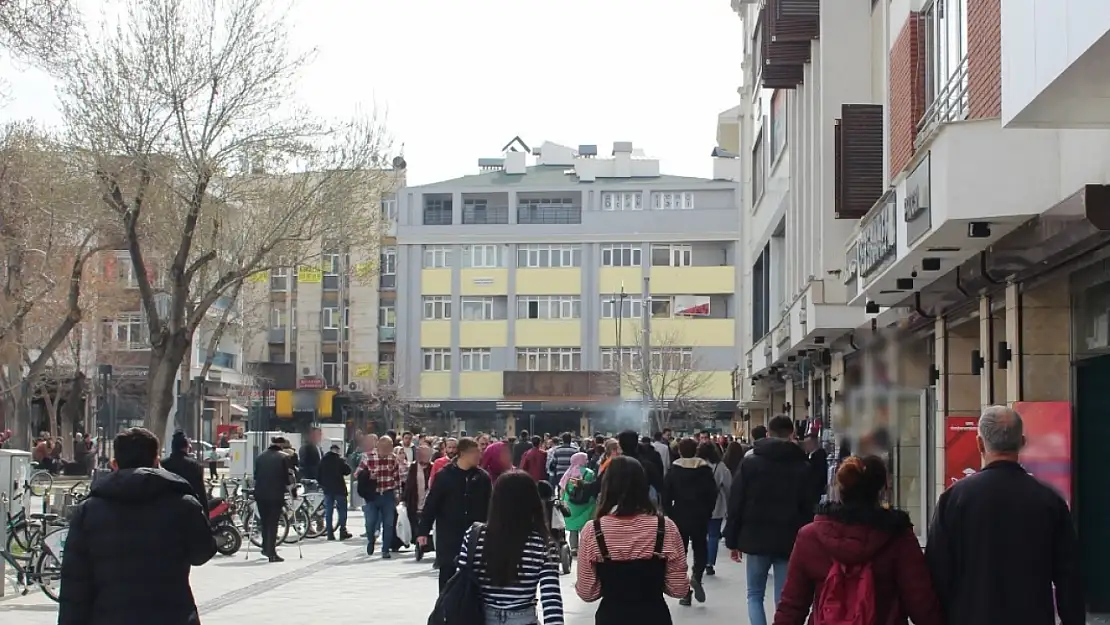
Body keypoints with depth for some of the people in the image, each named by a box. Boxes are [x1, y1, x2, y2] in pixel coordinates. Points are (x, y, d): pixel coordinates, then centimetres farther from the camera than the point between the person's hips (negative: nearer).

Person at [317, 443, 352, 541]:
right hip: (339, 489, -4)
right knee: (342, 510, 5)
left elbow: (318, 475, 6)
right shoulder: (340, 459, -10)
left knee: (328, 511, 7)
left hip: (327, 489, 4)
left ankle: (330, 533, 4)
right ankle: (343, 532, 1)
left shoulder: (323, 460, 4)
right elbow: (347, 471, -9)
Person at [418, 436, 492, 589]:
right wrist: (423, 530, -8)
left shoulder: (482, 477, 2)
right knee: (447, 575, 4)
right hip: (448, 537, -2)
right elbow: (431, 504, -4)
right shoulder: (444, 475, -6)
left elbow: (489, 506, 6)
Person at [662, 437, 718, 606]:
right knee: (700, 549, 15)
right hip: (700, 517, 0)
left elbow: (666, 495, -5)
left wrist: (669, 514, 5)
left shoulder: (674, 470, -3)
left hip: (679, 516, 0)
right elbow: (712, 494, -4)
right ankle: (696, 576, -13)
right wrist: (707, 513, 6)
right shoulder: (705, 470, -3)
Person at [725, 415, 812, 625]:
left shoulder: (749, 463, 0)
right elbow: (808, 508, -2)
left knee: (755, 594, 14)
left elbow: (735, 505, -1)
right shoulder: (802, 467, -1)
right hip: (789, 542, 0)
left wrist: (732, 541, 4)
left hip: (756, 539, 0)